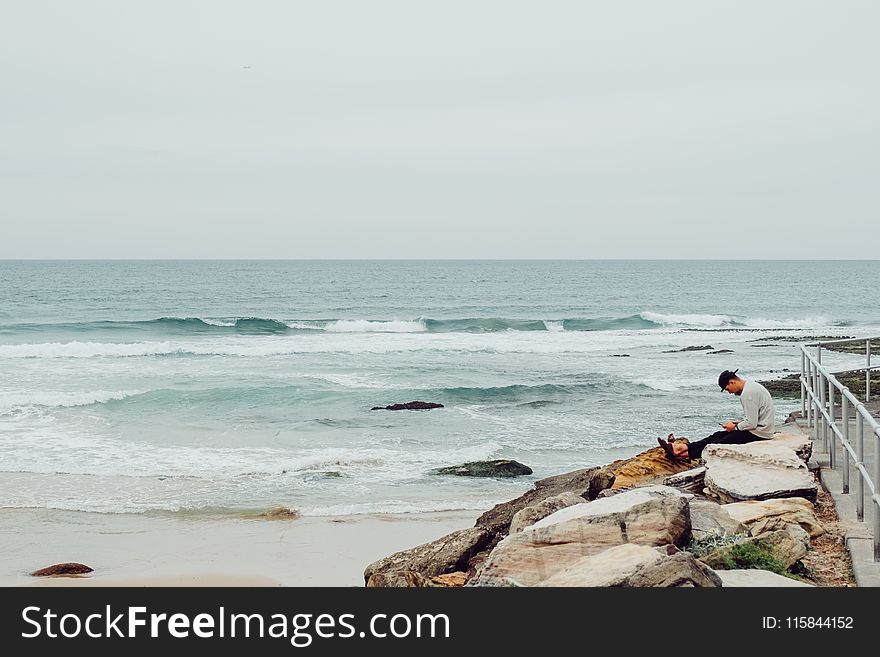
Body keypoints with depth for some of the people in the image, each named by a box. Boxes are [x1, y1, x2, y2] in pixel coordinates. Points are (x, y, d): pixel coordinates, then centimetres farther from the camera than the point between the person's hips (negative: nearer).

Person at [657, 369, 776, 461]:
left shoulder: (748, 394, -22)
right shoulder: (752, 386, 12)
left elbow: (751, 423, -23)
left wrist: (735, 426, -7)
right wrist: (737, 423, 9)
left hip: (758, 433, -10)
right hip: (758, 428, 10)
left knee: (720, 444, -9)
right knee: (718, 435, 7)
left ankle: (683, 453, -9)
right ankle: (681, 446, 4)